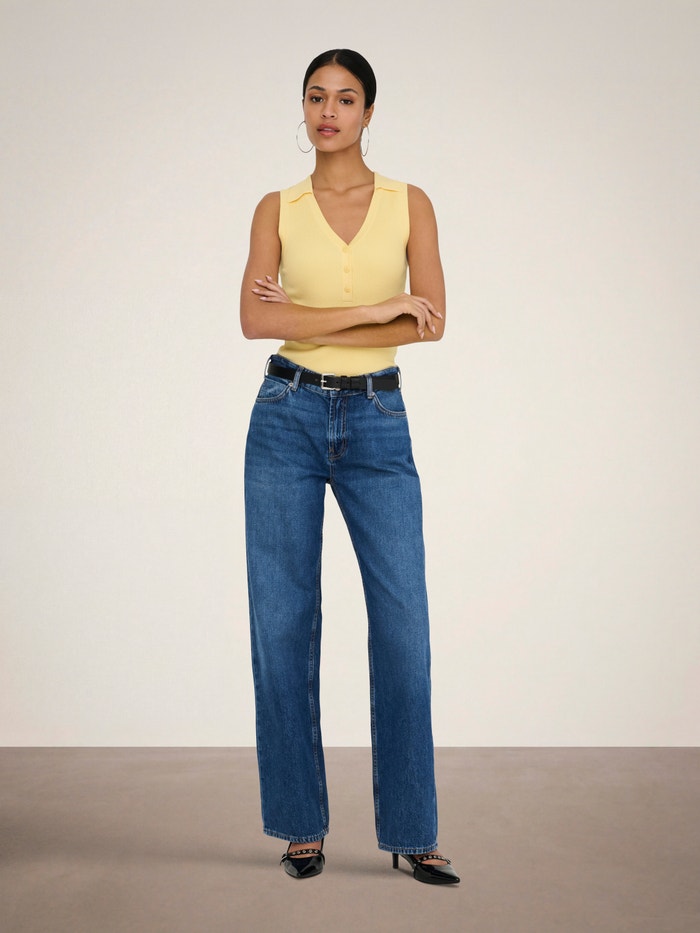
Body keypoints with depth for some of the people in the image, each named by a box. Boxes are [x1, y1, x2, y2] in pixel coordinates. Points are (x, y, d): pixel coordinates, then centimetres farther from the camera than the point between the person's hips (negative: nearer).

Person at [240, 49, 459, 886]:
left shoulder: (409, 204, 6)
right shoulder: (277, 209, 6)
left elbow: (430, 320, -6)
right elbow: (256, 318, -9)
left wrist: (308, 320, -10)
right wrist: (373, 310, -15)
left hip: (378, 422, 0)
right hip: (287, 418, 0)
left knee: (403, 626, -4)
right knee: (283, 623, 2)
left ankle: (412, 831, 8)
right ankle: (301, 824, 15)